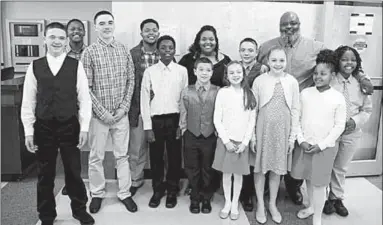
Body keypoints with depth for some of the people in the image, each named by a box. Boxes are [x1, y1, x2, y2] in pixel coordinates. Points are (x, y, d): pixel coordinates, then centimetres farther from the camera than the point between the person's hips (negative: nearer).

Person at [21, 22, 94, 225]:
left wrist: (84, 127, -7)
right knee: (45, 174, 13)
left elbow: (84, 98, -3)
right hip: (43, 127, 1)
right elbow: (28, 102, 3)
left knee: (73, 171, 10)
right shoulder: (34, 67, 2)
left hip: (69, 126, -1)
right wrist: (28, 131, -1)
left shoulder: (76, 66, -2)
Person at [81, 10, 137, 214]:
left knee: (122, 154, 11)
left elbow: (131, 80, 5)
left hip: (121, 113, 2)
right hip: (99, 115, -2)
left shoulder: (124, 50, 4)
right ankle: (97, 194, 27)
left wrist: (124, 107, -5)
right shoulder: (89, 52, -6)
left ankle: (124, 193, 25)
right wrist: (102, 112, -12)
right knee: (96, 156, 9)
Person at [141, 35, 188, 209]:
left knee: (174, 157, 10)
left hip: (175, 119, 0)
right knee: (156, 157, 10)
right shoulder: (149, 72, -1)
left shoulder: (182, 71, 0)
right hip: (155, 120, 0)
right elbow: (144, 100, -1)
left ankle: (172, 191, 28)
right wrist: (147, 127, -4)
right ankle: (157, 190, 30)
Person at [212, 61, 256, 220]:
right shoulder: (222, 92, -5)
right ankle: (227, 203, 26)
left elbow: (252, 121, 0)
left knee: (238, 174, 9)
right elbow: (217, 119, -5)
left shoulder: (249, 94, -1)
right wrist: (226, 140, -10)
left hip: (242, 141, 1)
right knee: (226, 173, 9)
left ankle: (235, 204, 26)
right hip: (225, 140, 0)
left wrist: (245, 142, -7)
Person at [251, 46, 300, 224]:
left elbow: (295, 110, 2)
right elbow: (253, 109, -2)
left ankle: (272, 204, 30)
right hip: (263, 129, -1)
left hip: (282, 131, 1)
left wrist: (293, 136, 1)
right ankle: (260, 204, 26)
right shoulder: (259, 81, -6)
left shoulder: (292, 82, -3)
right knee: (260, 167, 9)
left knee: (277, 168, 13)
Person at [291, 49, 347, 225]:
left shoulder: (338, 98, -9)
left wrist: (321, 145, -12)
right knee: (308, 178, 16)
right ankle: (311, 206, 38)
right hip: (304, 144, 3)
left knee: (319, 183, 3)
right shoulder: (305, 93, -2)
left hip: (325, 147, -3)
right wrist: (301, 140, -8)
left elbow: (339, 126, -7)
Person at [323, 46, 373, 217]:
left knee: (341, 168, 17)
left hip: (352, 133, 3)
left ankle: (337, 198, 33)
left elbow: (367, 109, 7)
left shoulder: (361, 83, 0)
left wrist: (355, 121, -12)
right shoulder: (329, 81, -12)